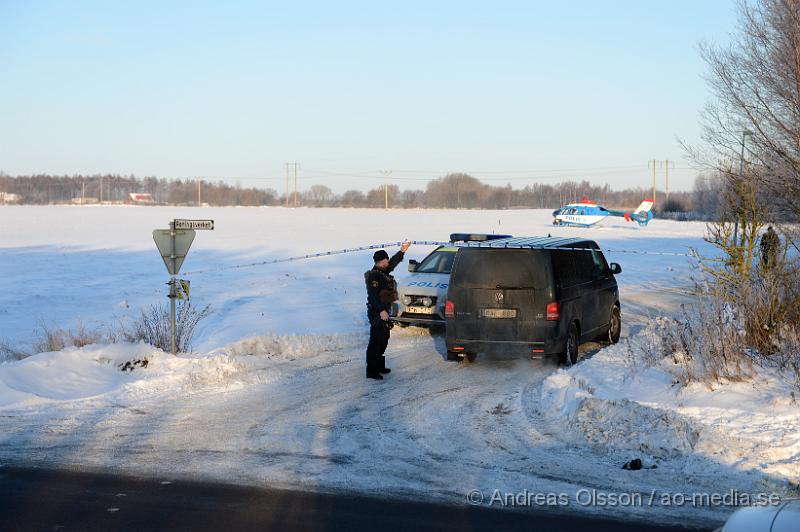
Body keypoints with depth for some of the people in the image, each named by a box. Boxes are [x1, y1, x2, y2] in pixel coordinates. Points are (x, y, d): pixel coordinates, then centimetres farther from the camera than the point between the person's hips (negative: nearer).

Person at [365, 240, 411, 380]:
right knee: (376, 341, -8)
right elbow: (374, 295, -25)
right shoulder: (374, 276, -17)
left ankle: (379, 366, 30)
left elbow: (393, 263, 30)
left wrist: (402, 251, 29)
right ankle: (371, 371, -6)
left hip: (382, 311, 11)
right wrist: (381, 310, -33)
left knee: (383, 340, 18)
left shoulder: (382, 273, 13)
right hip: (377, 313, -11)